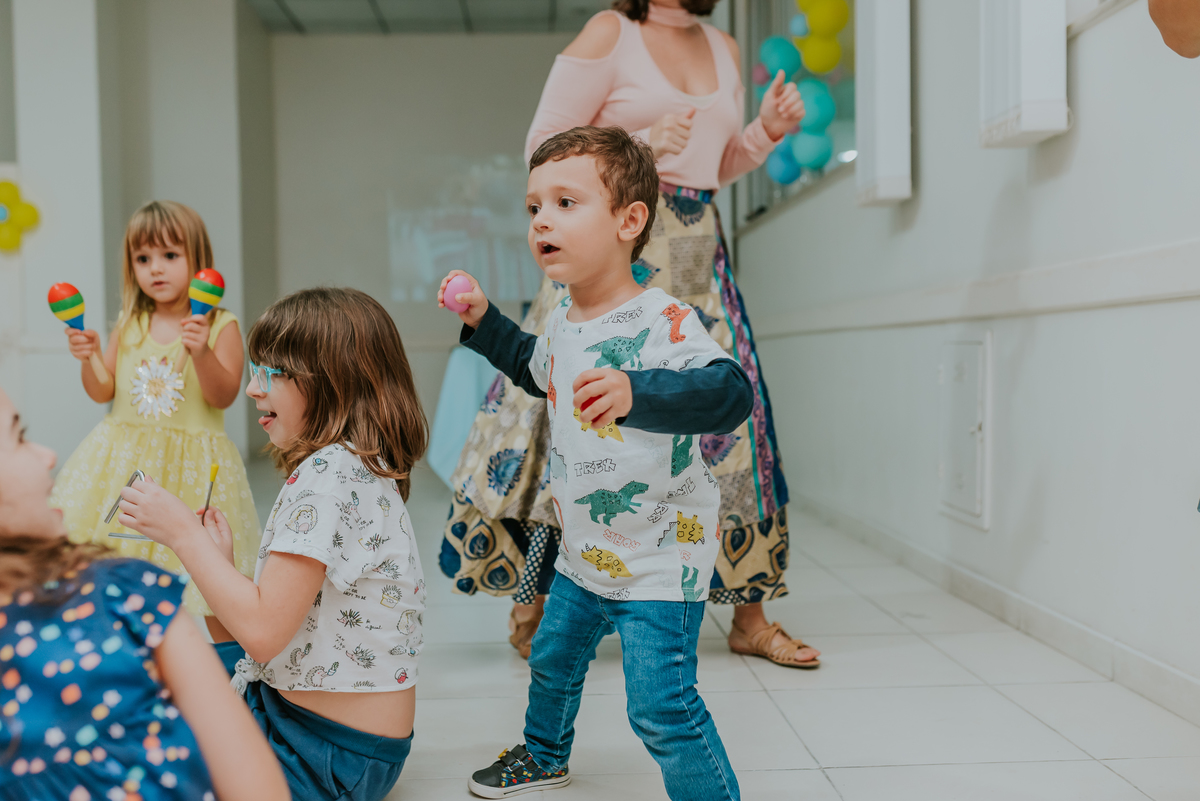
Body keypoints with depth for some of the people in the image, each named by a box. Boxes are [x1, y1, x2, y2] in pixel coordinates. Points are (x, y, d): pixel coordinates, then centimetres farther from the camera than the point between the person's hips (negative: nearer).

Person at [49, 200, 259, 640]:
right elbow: (102, 392, 10)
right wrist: (89, 357, -8)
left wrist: (201, 352, -28)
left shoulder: (220, 325, -5)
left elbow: (223, 396, -13)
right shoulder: (128, 325, 7)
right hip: (125, 461, 4)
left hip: (190, 462, -4)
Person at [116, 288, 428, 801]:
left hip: (331, 755, -10)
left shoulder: (326, 474, -23)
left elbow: (263, 632, -25)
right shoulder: (365, 467, 8)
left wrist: (183, 532, -17)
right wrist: (222, 563, 3)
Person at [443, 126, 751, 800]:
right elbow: (534, 367, 28)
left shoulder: (663, 320, -24)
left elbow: (730, 391, -40)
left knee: (662, 707, -9)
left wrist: (635, 392, -53)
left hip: (662, 561, -9)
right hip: (584, 554, 9)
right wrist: (483, 319, 16)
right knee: (552, 661, 27)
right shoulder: (563, 325, 3)